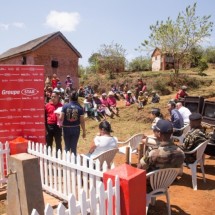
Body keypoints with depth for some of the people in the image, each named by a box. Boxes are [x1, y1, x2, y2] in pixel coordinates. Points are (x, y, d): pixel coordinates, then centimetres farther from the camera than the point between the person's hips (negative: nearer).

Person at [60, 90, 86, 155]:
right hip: (76, 129, 0)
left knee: (67, 147, 15)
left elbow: (61, 118, -14)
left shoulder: (65, 106, -7)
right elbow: (82, 121, -7)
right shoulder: (80, 107, -7)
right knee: (74, 147, 9)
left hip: (66, 128, 1)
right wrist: (84, 131, 2)